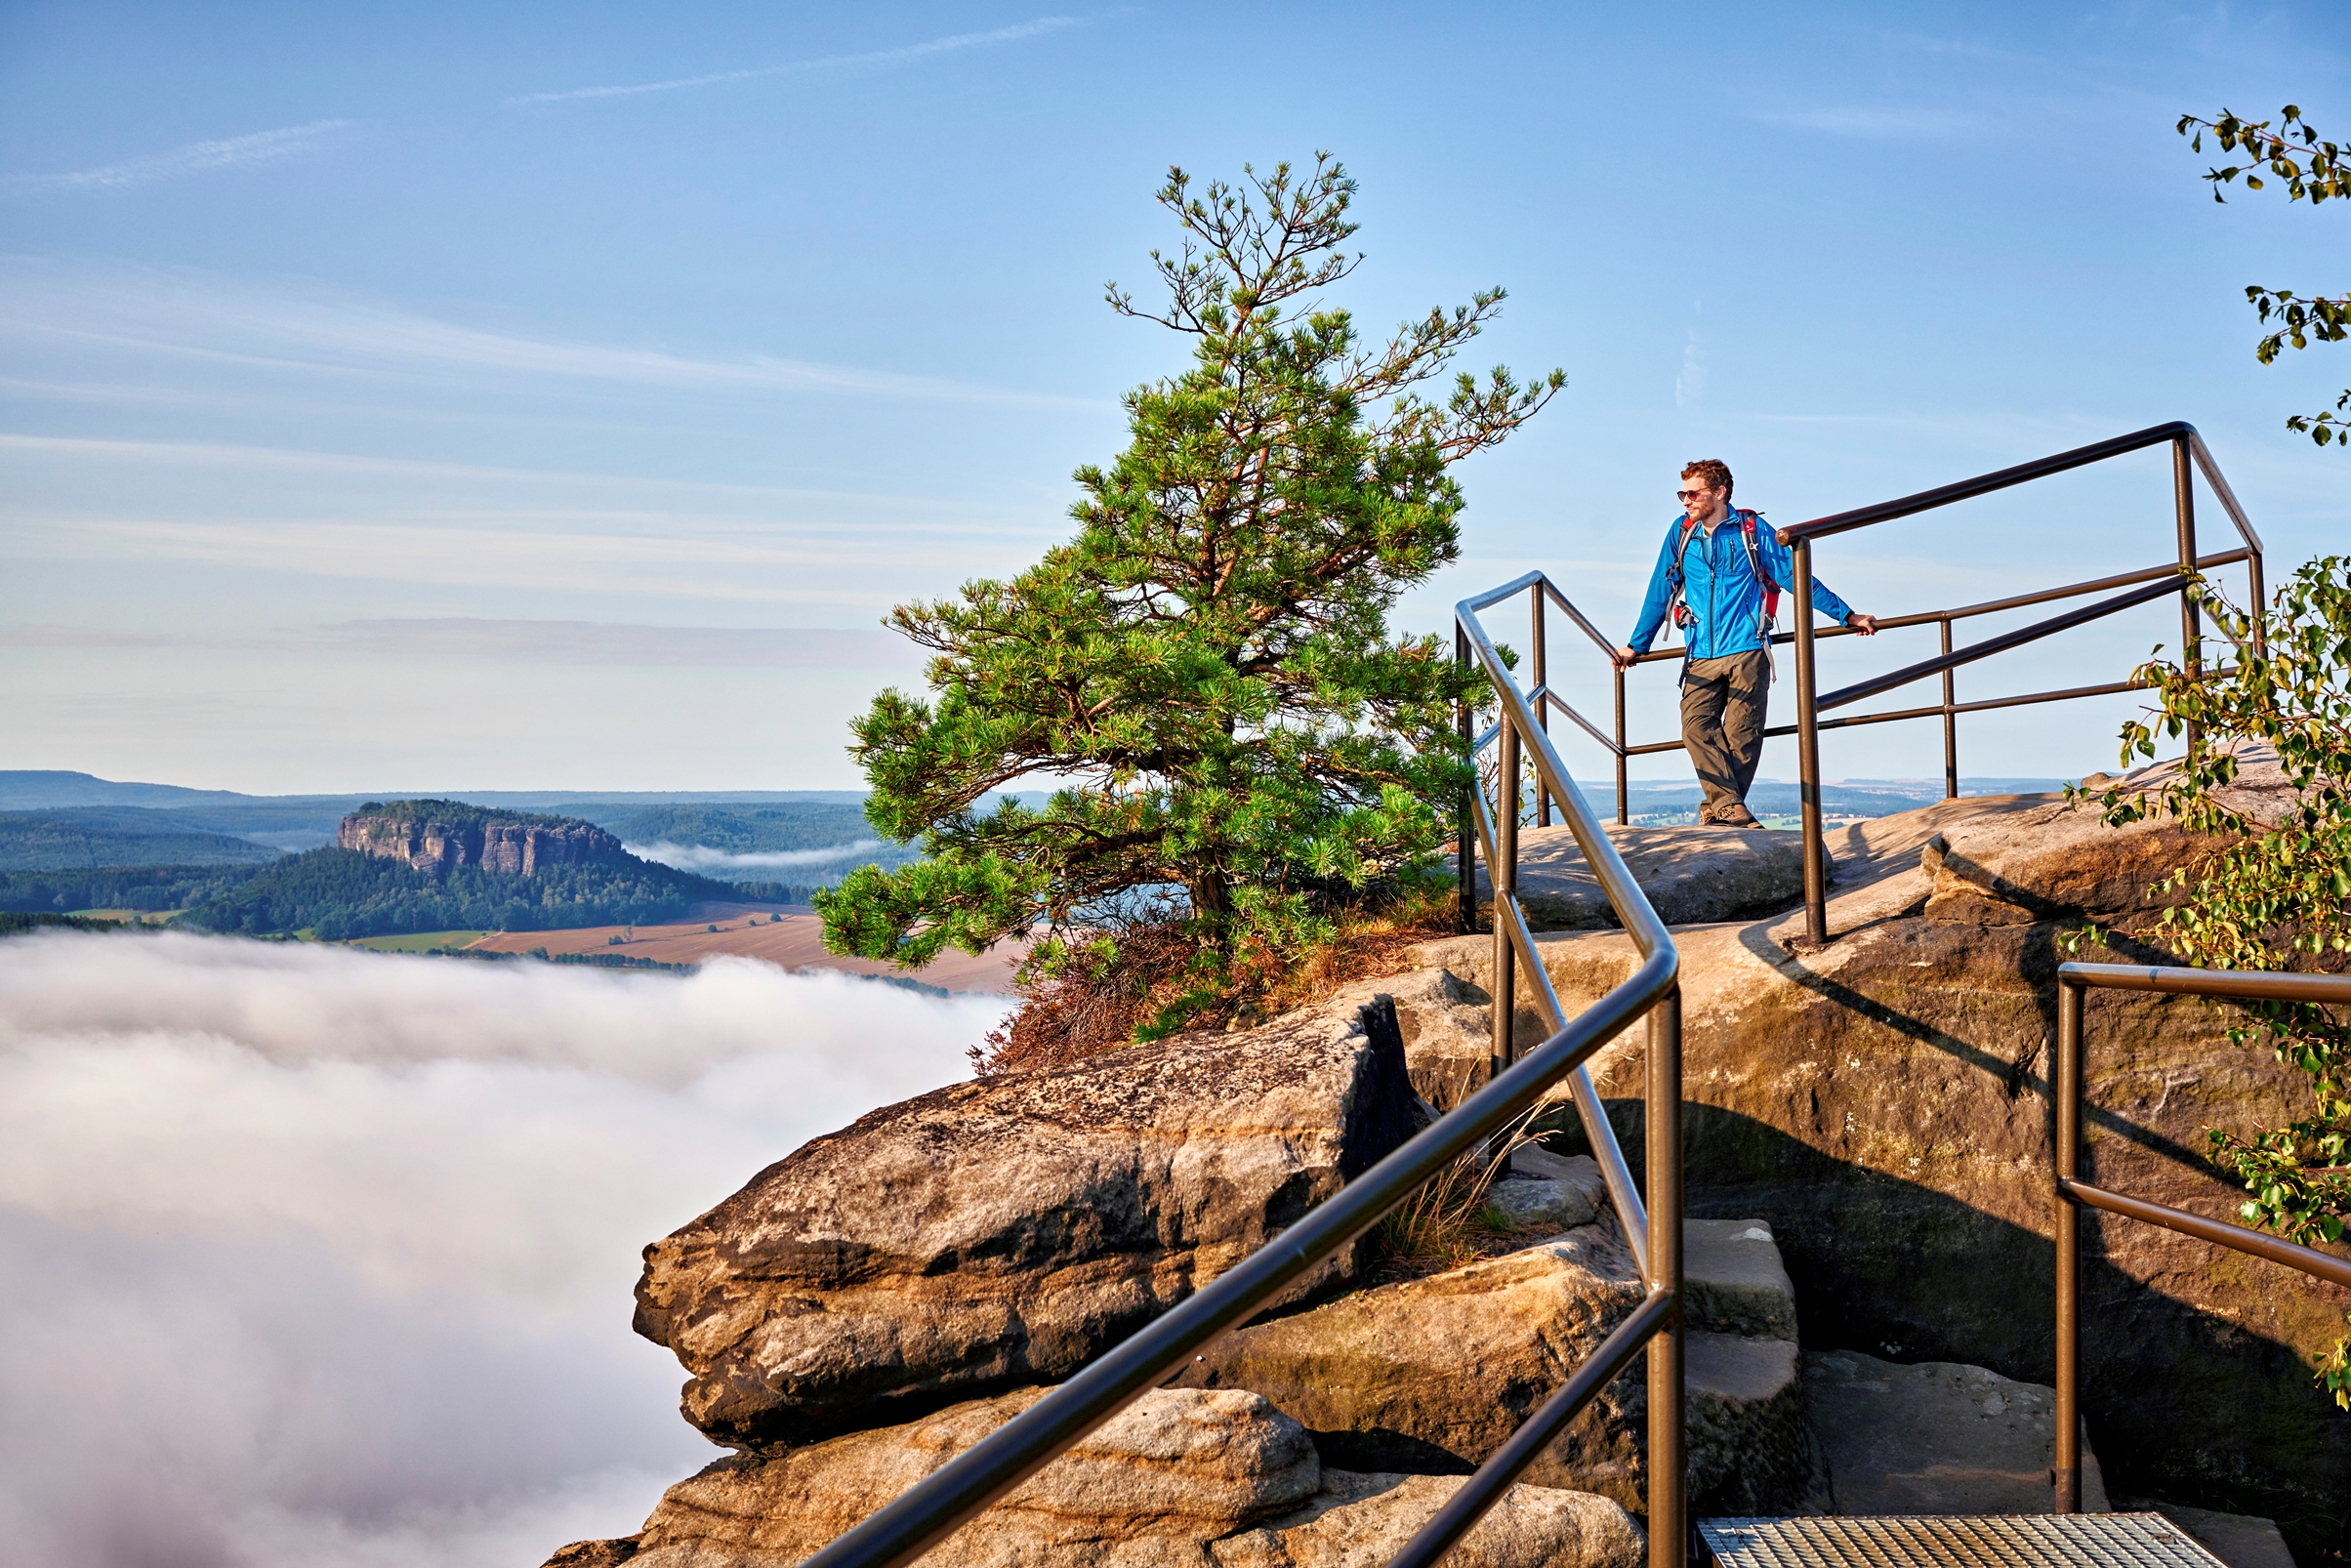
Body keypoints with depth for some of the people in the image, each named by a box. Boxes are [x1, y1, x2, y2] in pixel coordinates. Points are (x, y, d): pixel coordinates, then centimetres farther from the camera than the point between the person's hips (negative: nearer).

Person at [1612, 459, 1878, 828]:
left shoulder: (1752, 531, 5)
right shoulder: (1681, 533, 13)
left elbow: (1795, 577, 10)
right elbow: (1659, 593, 21)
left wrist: (1848, 616, 11)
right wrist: (1636, 645, 24)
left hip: (1747, 651, -2)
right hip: (1701, 657, 2)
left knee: (1741, 735, -7)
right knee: (1696, 725, -17)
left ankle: (1718, 806, 1)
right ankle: (1730, 806, -22)